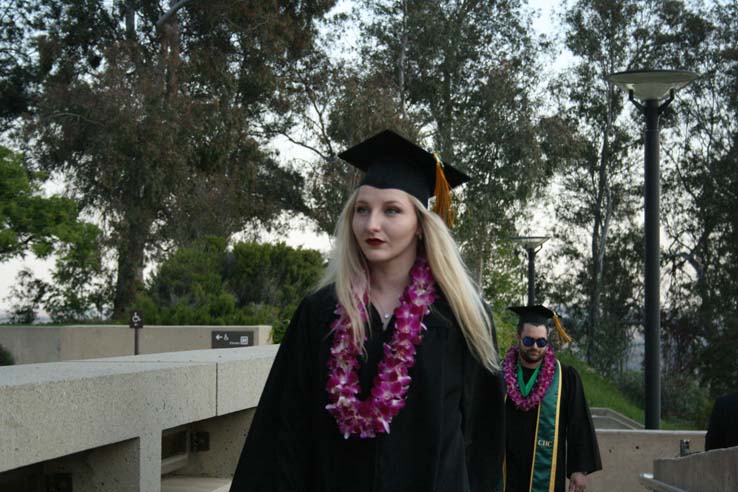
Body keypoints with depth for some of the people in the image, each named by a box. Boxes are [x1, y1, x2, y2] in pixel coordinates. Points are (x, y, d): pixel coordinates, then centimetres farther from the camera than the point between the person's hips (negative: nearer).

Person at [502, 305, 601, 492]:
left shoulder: (565, 378, 1)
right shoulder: (501, 376, 5)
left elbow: (579, 426, 1)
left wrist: (580, 469, -4)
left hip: (546, 476, -1)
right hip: (508, 475, 1)